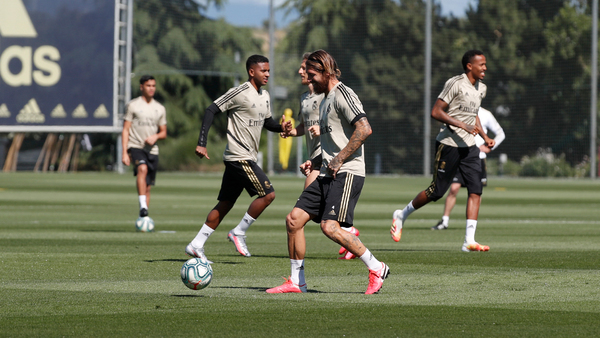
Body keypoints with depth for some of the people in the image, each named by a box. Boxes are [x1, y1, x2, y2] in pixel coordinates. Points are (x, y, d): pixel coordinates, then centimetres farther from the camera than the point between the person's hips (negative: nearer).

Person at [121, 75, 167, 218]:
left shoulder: (160, 109, 14)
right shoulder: (133, 105, 2)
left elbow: (164, 133, 19)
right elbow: (125, 130, -1)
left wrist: (155, 136, -5)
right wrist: (124, 152, -10)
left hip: (152, 150, 5)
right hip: (135, 146, -5)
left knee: (147, 187, 4)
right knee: (142, 168, -33)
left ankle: (143, 218, 12)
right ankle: (143, 206, -41)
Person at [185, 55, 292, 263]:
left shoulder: (265, 96, 14)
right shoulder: (239, 93, -13)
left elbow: (267, 121, 27)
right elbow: (211, 111, -14)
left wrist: (281, 127, 4)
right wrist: (202, 143, -20)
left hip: (247, 158, 9)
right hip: (239, 157, -9)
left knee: (225, 204, 10)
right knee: (268, 193, -13)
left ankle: (196, 245, 13)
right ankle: (239, 233, -2)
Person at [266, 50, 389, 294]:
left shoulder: (343, 95, -9)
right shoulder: (326, 101, 21)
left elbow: (364, 129, -21)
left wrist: (339, 159, -19)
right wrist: (315, 163, 17)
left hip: (347, 173, -10)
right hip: (327, 174, 10)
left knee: (330, 226, -21)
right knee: (293, 219, 2)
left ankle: (376, 268, -6)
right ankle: (296, 282, 9)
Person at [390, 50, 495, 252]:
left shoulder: (481, 89, 13)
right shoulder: (456, 84, -14)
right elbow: (436, 112, -18)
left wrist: (485, 137, 18)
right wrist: (461, 125, -24)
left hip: (469, 146, 7)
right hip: (449, 144, -7)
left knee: (476, 190, -7)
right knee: (437, 191, -1)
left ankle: (469, 241, -9)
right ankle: (402, 215, 24)